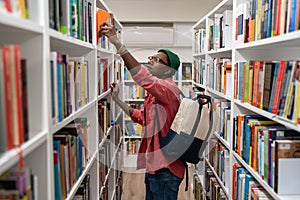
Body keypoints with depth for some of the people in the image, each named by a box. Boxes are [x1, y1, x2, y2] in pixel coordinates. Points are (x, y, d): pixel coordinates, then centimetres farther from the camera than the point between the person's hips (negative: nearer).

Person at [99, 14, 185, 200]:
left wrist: (117, 43, -39)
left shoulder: (169, 88, -17)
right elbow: (142, 117, 24)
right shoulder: (154, 92, 15)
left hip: (165, 170, -10)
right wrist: (117, 100, 20)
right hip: (154, 166, 10)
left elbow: (143, 77, -35)